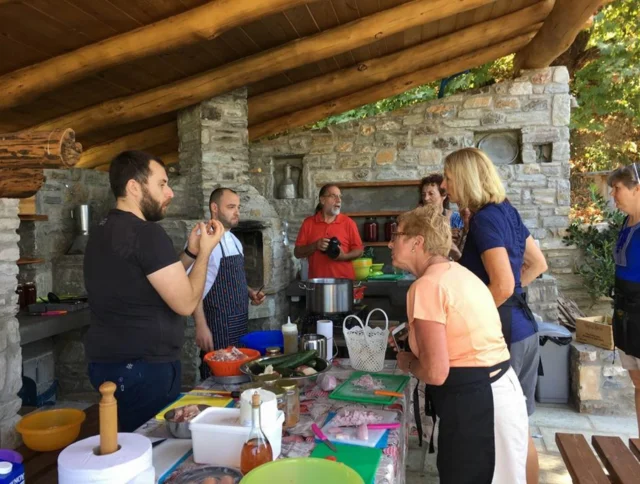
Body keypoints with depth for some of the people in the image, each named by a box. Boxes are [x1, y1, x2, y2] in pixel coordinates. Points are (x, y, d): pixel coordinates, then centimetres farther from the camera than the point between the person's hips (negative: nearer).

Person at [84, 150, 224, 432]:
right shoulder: (146, 233, -19)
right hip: (143, 368, -9)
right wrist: (205, 251, -7)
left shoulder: (103, 232, 12)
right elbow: (185, 302, -19)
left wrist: (191, 251, 11)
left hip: (108, 362, 10)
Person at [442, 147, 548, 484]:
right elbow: (538, 264, 18)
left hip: (503, 332, -9)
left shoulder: (484, 218, -18)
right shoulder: (506, 211, 9)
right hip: (523, 327, 9)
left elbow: (502, 285, -25)